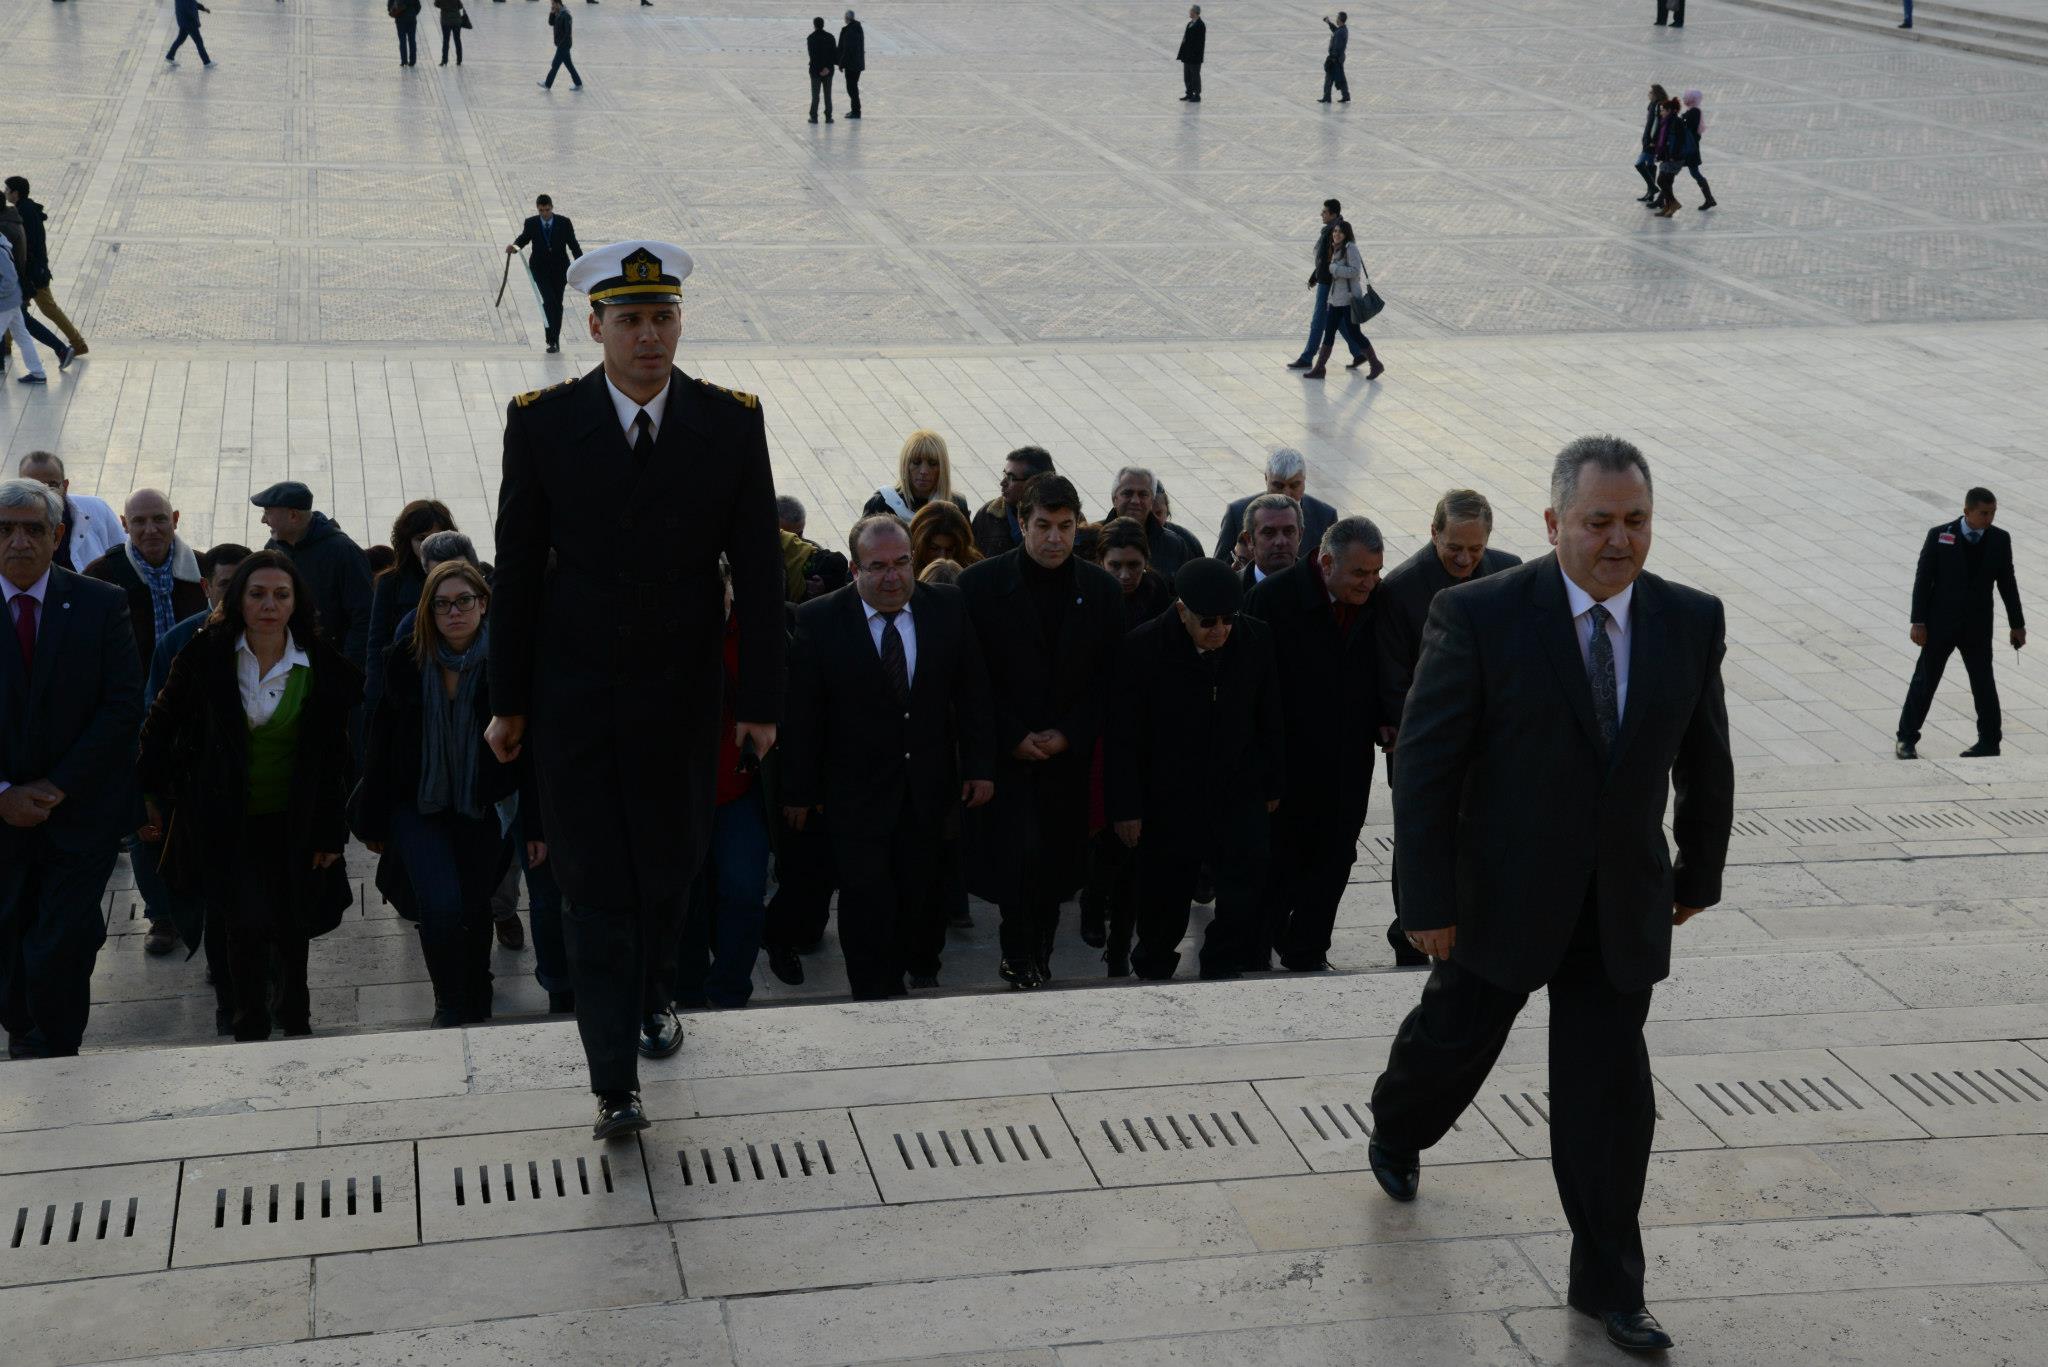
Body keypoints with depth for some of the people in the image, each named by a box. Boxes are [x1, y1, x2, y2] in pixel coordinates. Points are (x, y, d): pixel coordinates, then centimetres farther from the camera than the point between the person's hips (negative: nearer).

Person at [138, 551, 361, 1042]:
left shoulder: (321, 665, -7)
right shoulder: (206, 655, -8)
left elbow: (333, 756, -2)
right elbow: (163, 722, 5)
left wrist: (331, 831, -2)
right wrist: (152, 792, 7)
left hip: (292, 822, 1)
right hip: (223, 822, -1)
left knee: (291, 926, 12)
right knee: (245, 924, -12)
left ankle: (293, 1017, 36)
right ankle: (250, 1027, 5)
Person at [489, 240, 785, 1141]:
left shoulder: (731, 422, -6)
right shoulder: (542, 423, -8)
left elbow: (757, 569, -2)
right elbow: (517, 568, -2)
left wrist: (760, 701, -3)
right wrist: (508, 701, 1)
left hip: (682, 693, 1)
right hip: (575, 695, -1)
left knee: (670, 865, 15)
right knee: (593, 882, -1)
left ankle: (645, 999, 43)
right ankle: (614, 1083, 3)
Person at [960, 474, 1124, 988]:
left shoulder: (1101, 589, 2)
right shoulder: (982, 584, -6)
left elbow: (1108, 676, 5)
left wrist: (1068, 735, -6)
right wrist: (1013, 738, -10)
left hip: (1069, 752, 3)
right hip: (1005, 750, -2)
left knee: (1057, 862, 6)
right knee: (1019, 851, -13)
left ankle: (1038, 955, 24)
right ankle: (1019, 955, 5)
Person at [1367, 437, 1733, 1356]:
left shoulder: (1691, 622, -4)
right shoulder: (1480, 615, -16)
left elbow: (1704, 760, 9)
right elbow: (1425, 765, -14)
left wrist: (1699, 874, 16)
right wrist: (1427, 902, -14)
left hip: (1621, 909, 3)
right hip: (1504, 896, -2)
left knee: (1610, 1096, 5)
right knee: (1456, 1037, 18)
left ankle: (1607, 1285, 18)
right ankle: (1395, 1136, 52)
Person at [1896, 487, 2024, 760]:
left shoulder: (2000, 539, -2)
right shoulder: (1939, 536, -10)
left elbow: (2007, 583, 5)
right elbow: (1923, 579, -8)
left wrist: (2017, 624, 8)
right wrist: (1918, 622, -12)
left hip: (1977, 626, 2)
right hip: (1940, 623, -2)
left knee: (1983, 682, 7)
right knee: (1925, 680, 5)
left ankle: (1989, 742, 19)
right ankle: (1907, 739, 16)